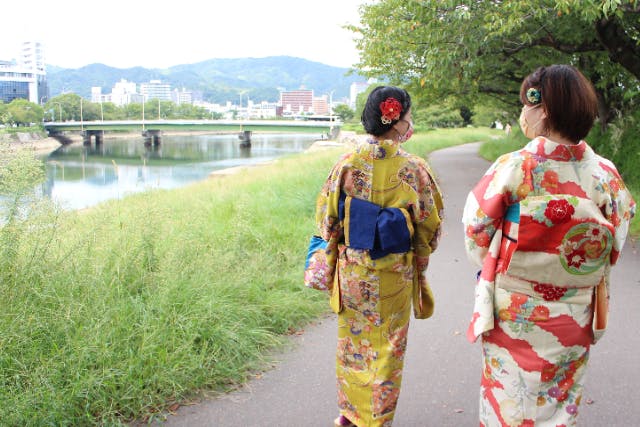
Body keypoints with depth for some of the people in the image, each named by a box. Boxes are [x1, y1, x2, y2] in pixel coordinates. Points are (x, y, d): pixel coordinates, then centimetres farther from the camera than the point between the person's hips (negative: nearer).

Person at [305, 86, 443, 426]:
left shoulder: (347, 163, -9)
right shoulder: (413, 169, -13)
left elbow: (326, 220, -4)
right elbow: (429, 226, -6)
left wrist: (331, 261, 10)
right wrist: (419, 262, 12)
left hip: (352, 271, 2)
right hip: (395, 276, -2)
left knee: (351, 341, 20)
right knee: (388, 347, 14)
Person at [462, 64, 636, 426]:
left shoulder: (513, 168, -18)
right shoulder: (606, 174, -7)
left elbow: (478, 231, -8)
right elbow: (615, 245, 4)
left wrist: (492, 266, 11)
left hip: (513, 312, -3)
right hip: (574, 318, 3)